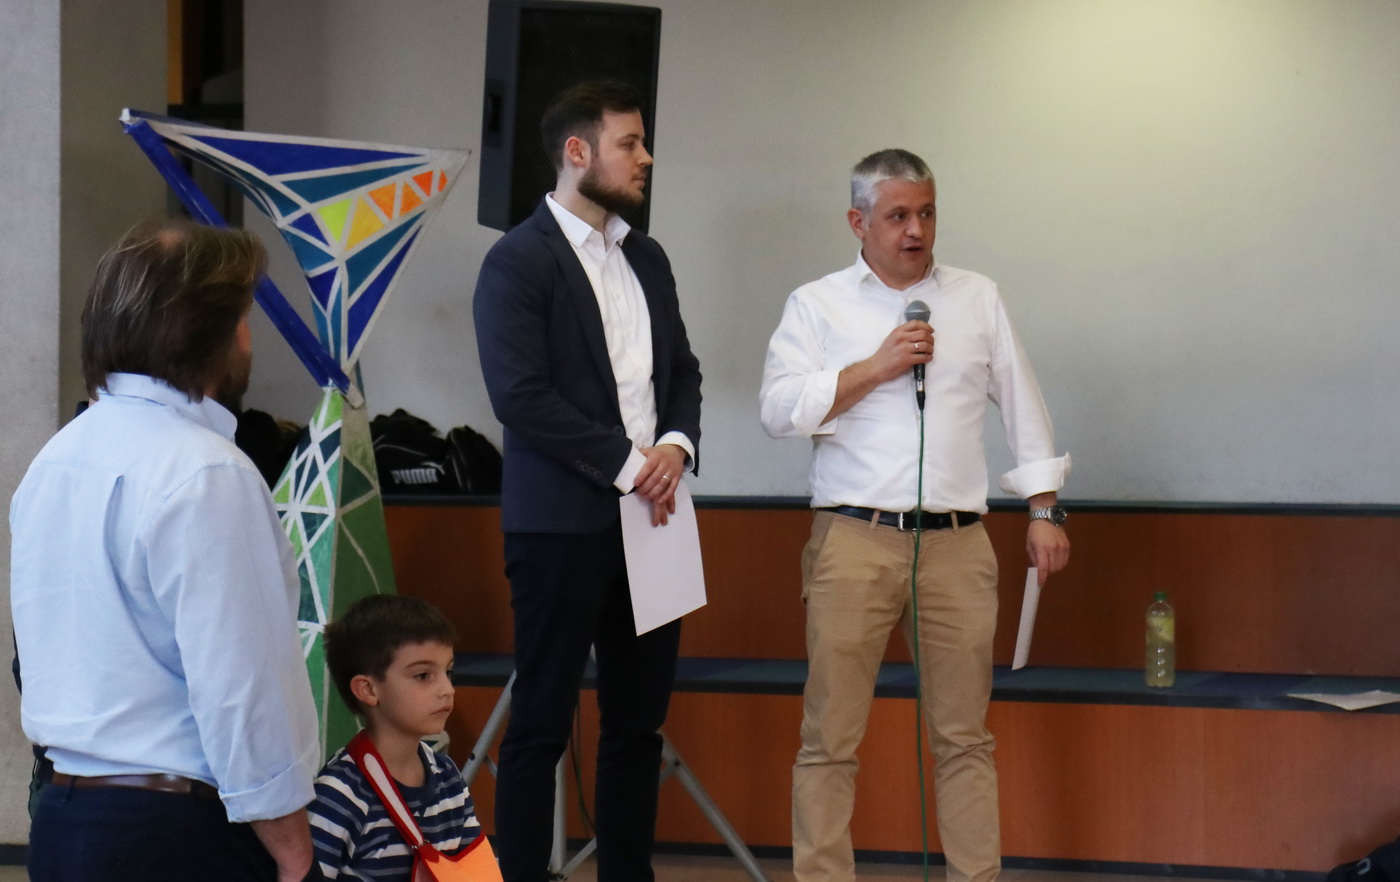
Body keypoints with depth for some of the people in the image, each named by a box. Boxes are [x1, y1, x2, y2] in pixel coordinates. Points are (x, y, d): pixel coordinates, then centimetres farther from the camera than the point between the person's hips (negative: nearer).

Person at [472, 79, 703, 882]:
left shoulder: (648, 258, 14)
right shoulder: (519, 260, -8)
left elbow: (683, 371, 17)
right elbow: (521, 395, -16)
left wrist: (675, 444, -4)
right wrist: (626, 465, -15)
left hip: (648, 517, 7)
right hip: (563, 524, -7)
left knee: (639, 719, 10)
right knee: (542, 722, 0)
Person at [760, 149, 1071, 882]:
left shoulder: (977, 299, 14)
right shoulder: (817, 306, 7)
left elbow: (1022, 407, 16)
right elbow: (780, 409, -4)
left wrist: (1044, 510, 11)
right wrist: (876, 367, -9)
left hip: (957, 545, 2)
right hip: (855, 540, -2)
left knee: (963, 736, 5)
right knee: (830, 738, -3)